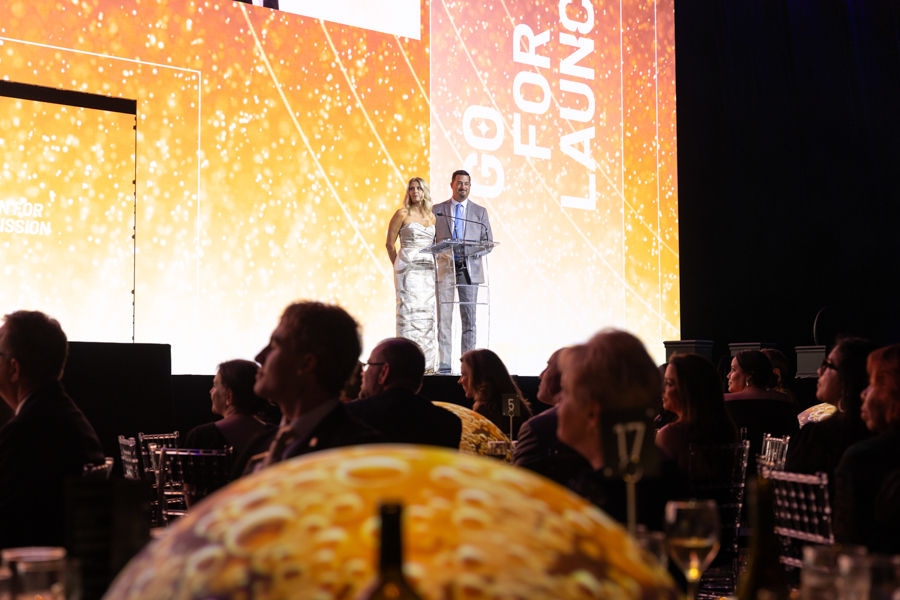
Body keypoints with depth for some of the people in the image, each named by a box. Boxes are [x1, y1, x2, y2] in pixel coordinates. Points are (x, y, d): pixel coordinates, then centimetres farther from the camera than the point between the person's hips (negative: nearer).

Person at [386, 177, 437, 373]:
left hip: (428, 269, 5)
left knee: (427, 312, 2)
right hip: (408, 267, -5)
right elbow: (390, 243, 2)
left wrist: (434, 265, 11)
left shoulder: (432, 217, 13)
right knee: (409, 310, -8)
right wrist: (398, 266, 6)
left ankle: (426, 362, 6)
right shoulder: (402, 214, 0)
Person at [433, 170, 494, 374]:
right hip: (445, 267, -1)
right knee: (444, 317, -5)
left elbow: (488, 240, 10)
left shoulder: (480, 212, 14)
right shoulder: (437, 210, 12)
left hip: (470, 267, 1)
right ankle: (444, 363, -4)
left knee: (469, 317, -1)